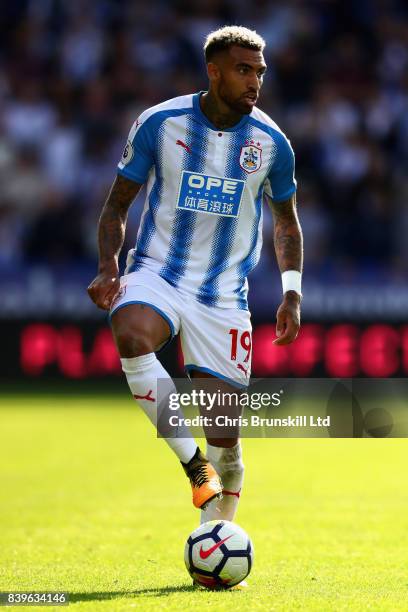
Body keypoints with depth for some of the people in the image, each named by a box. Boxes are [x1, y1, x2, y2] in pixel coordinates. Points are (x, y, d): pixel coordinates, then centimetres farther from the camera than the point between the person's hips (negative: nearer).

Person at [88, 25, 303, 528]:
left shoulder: (271, 142, 0)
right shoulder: (159, 123, -5)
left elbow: (287, 222, 15)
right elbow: (117, 204, 4)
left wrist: (291, 293, 3)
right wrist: (108, 268, -13)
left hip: (224, 293, 1)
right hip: (156, 273, -1)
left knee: (226, 430, 0)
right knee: (132, 335, -37)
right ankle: (194, 463, -25)